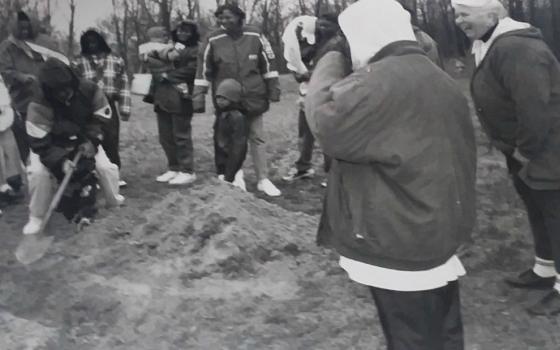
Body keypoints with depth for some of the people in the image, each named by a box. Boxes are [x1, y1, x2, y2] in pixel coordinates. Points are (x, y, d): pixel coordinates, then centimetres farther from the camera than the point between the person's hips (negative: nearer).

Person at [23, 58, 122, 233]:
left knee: (105, 167, -8)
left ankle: (115, 202, 24)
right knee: (38, 173, -24)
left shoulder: (89, 90, -26)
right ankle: (36, 217, -2)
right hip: (50, 144, -2)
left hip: (83, 140, 2)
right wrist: (60, 160, -41)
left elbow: (100, 118, -10)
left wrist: (91, 140, -23)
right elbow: (40, 144, -29)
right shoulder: (38, 107, -33)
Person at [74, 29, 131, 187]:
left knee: (111, 142, 1)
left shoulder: (116, 61, 7)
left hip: (109, 106, 1)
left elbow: (124, 85, 6)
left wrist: (124, 108, 0)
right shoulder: (79, 63, 5)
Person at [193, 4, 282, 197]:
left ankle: (263, 180, 13)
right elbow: (203, 70, -3)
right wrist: (198, 96, -6)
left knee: (257, 138, 5)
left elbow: (268, 63, 4)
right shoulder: (213, 40, -6)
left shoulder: (255, 36, -4)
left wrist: (273, 89, 3)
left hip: (253, 97, 1)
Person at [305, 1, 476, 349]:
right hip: (440, 237, 9)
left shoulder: (381, 81, -21)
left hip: (402, 247, -9)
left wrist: (331, 62, -6)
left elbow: (326, 123, -19)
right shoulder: (441, 80, 11)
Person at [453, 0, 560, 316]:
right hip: (527, 150, 10)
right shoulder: (494, 44, 8)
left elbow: (535, 109, -31)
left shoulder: (516, 49, -26)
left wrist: (526, 151, -18)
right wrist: (519, 150, 12)